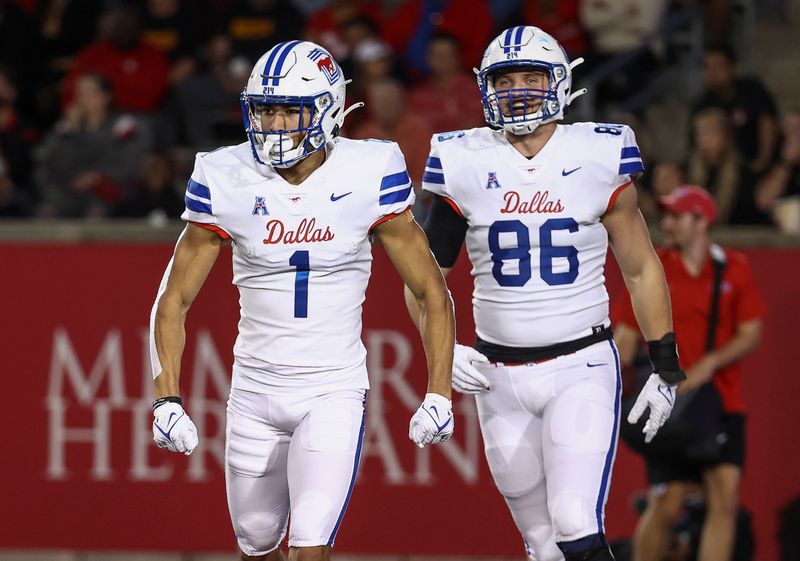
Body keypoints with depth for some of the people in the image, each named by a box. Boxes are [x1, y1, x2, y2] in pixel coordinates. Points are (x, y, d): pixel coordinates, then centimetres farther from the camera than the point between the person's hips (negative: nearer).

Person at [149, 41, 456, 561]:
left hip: (335, 391, -2)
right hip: (256, 392, 2)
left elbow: (432, 293, -1)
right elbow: (173, 300, 0)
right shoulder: (227, 182, -7)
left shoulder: (367, 176, -10)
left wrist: (439, 395, -8)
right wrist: (168, 399, -10)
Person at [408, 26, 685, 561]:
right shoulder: (465, 166, 0)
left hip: (582, 367, -2)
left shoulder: (599, 159, -3)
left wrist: (666, 367, 6)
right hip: (500, 374, 2)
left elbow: (642, 270, 7)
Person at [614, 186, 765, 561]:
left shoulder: (735, 269, 3)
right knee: (665, 507, -4)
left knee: (725, 498, -11)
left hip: (723, 403, 1)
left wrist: (709, 363, -16)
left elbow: (750, 334, 0)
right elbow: (625, 339, 3)